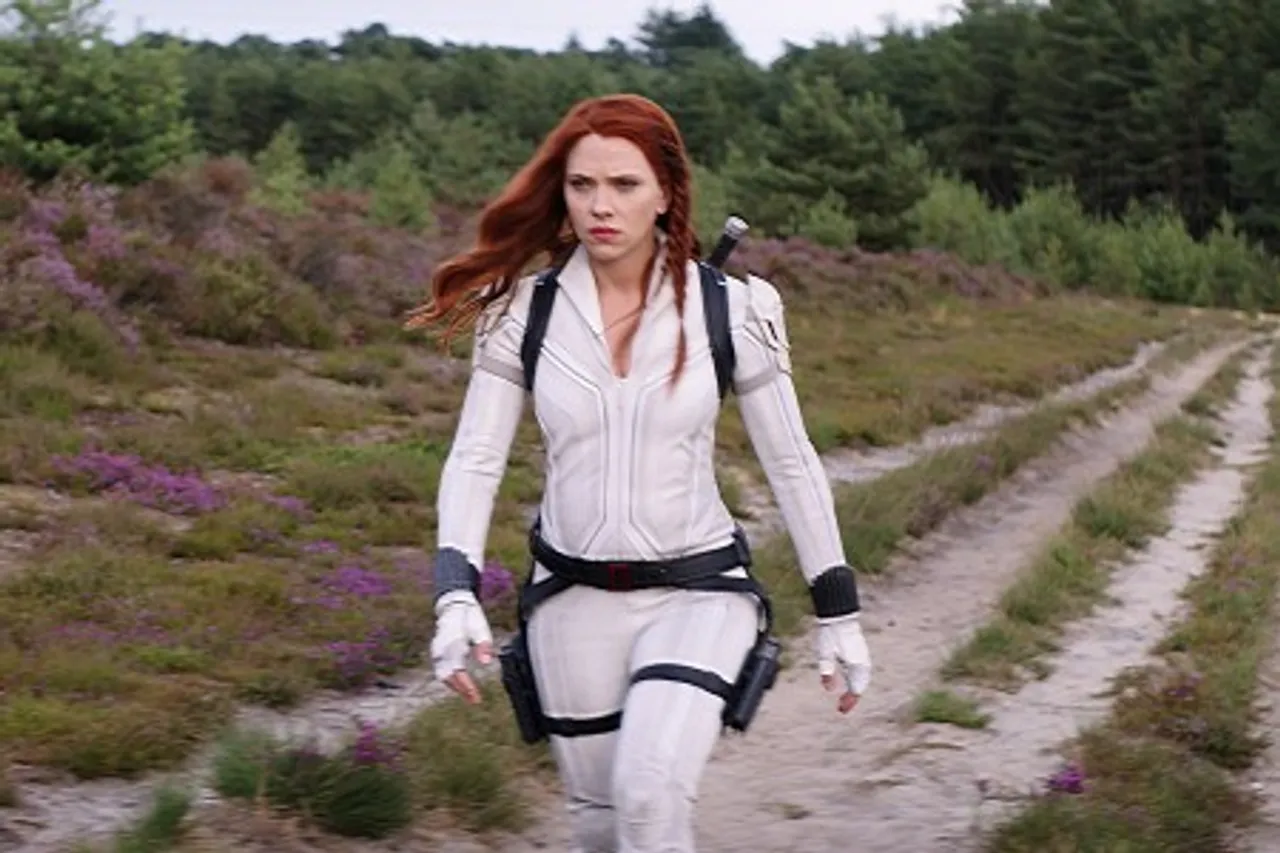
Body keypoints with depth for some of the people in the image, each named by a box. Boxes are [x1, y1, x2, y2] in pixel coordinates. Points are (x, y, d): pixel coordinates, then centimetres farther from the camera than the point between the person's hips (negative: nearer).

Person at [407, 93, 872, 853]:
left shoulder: (731, 308, -9)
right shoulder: (522, 309, -6)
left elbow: (790, 462, -1)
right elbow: (476, 458, -6)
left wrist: (840, 613, 2)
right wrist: (457, 594, -21)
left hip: (697, 592, -2)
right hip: (573, 599, 3)